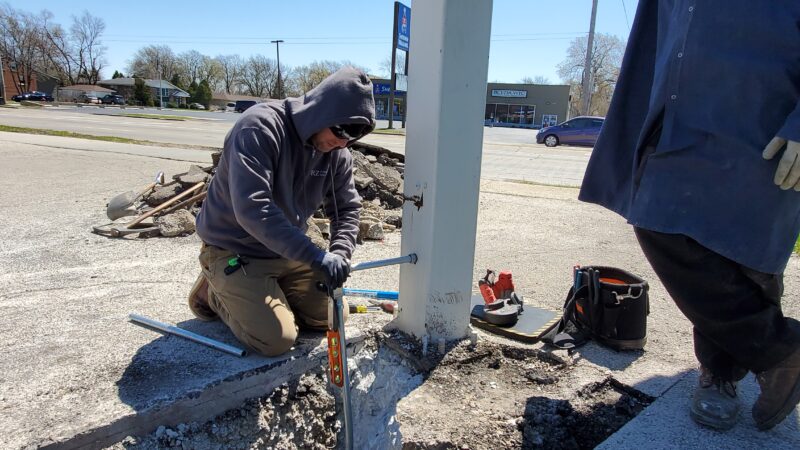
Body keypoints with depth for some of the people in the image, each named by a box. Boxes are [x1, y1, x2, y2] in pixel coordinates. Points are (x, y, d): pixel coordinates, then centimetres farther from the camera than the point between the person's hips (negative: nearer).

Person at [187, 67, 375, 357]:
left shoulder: (337, 153, -5)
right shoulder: (259, 127, -26)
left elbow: (347, 208, 3)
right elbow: (251, 208, -35)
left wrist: (340, 254, -17)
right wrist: (314, 257, -37)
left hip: (290, 254, 7)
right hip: (234, 252, -6)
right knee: (276, 340, -16)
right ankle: (216, 294, 10)